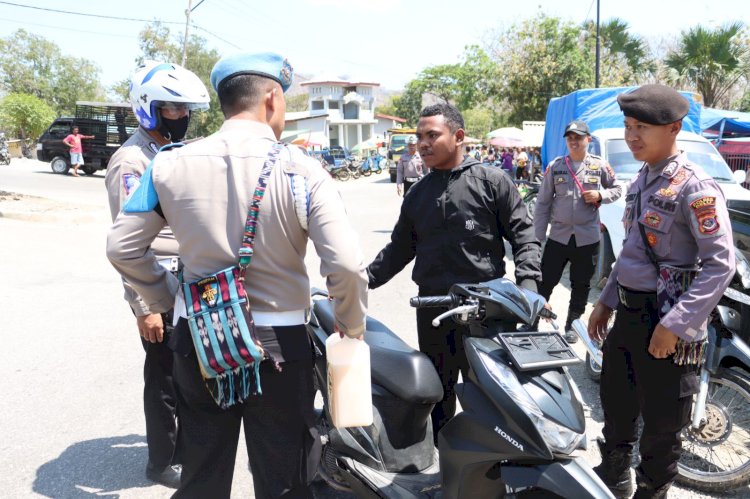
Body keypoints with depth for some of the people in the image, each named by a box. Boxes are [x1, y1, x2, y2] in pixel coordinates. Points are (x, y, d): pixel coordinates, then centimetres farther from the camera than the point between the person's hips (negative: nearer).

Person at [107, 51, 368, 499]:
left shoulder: (171, 164, -3)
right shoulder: (302, 170, -13)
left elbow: (123, 247, 2)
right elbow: (346, 266, -19)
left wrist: (167, 298, 14)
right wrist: (353, 326, -2)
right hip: (278, 344, -3)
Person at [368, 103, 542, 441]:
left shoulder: (492, 182, -1)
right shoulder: (418, 194, 13)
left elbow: (523, 235, -3)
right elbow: (400, 248, 16)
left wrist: (527, 285, -16)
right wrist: (363, 280, 7)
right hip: (433, 308, 4)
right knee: (437, 392, 15)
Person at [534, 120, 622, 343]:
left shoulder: (600, 165, 0)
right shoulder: (555, 166, 0)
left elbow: (617, 189, 13)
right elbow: (543, 202, 1)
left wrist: (600, 195, -10)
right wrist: (538, 235, -1)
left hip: (588, 238, 1)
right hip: (558, 236, 0)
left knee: (581, 286, 11)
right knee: (545, 282, 2)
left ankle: (571, 325, 27)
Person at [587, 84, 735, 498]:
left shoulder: (695, 187, -16)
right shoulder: (641, 180, 10)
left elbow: (721, 264, -20)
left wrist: (676, 324, -23)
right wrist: (606, 300, 17)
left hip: (666, 320, -8)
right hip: (627, 313, 8)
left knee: (661, 421, 8)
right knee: (614, 403, 22)